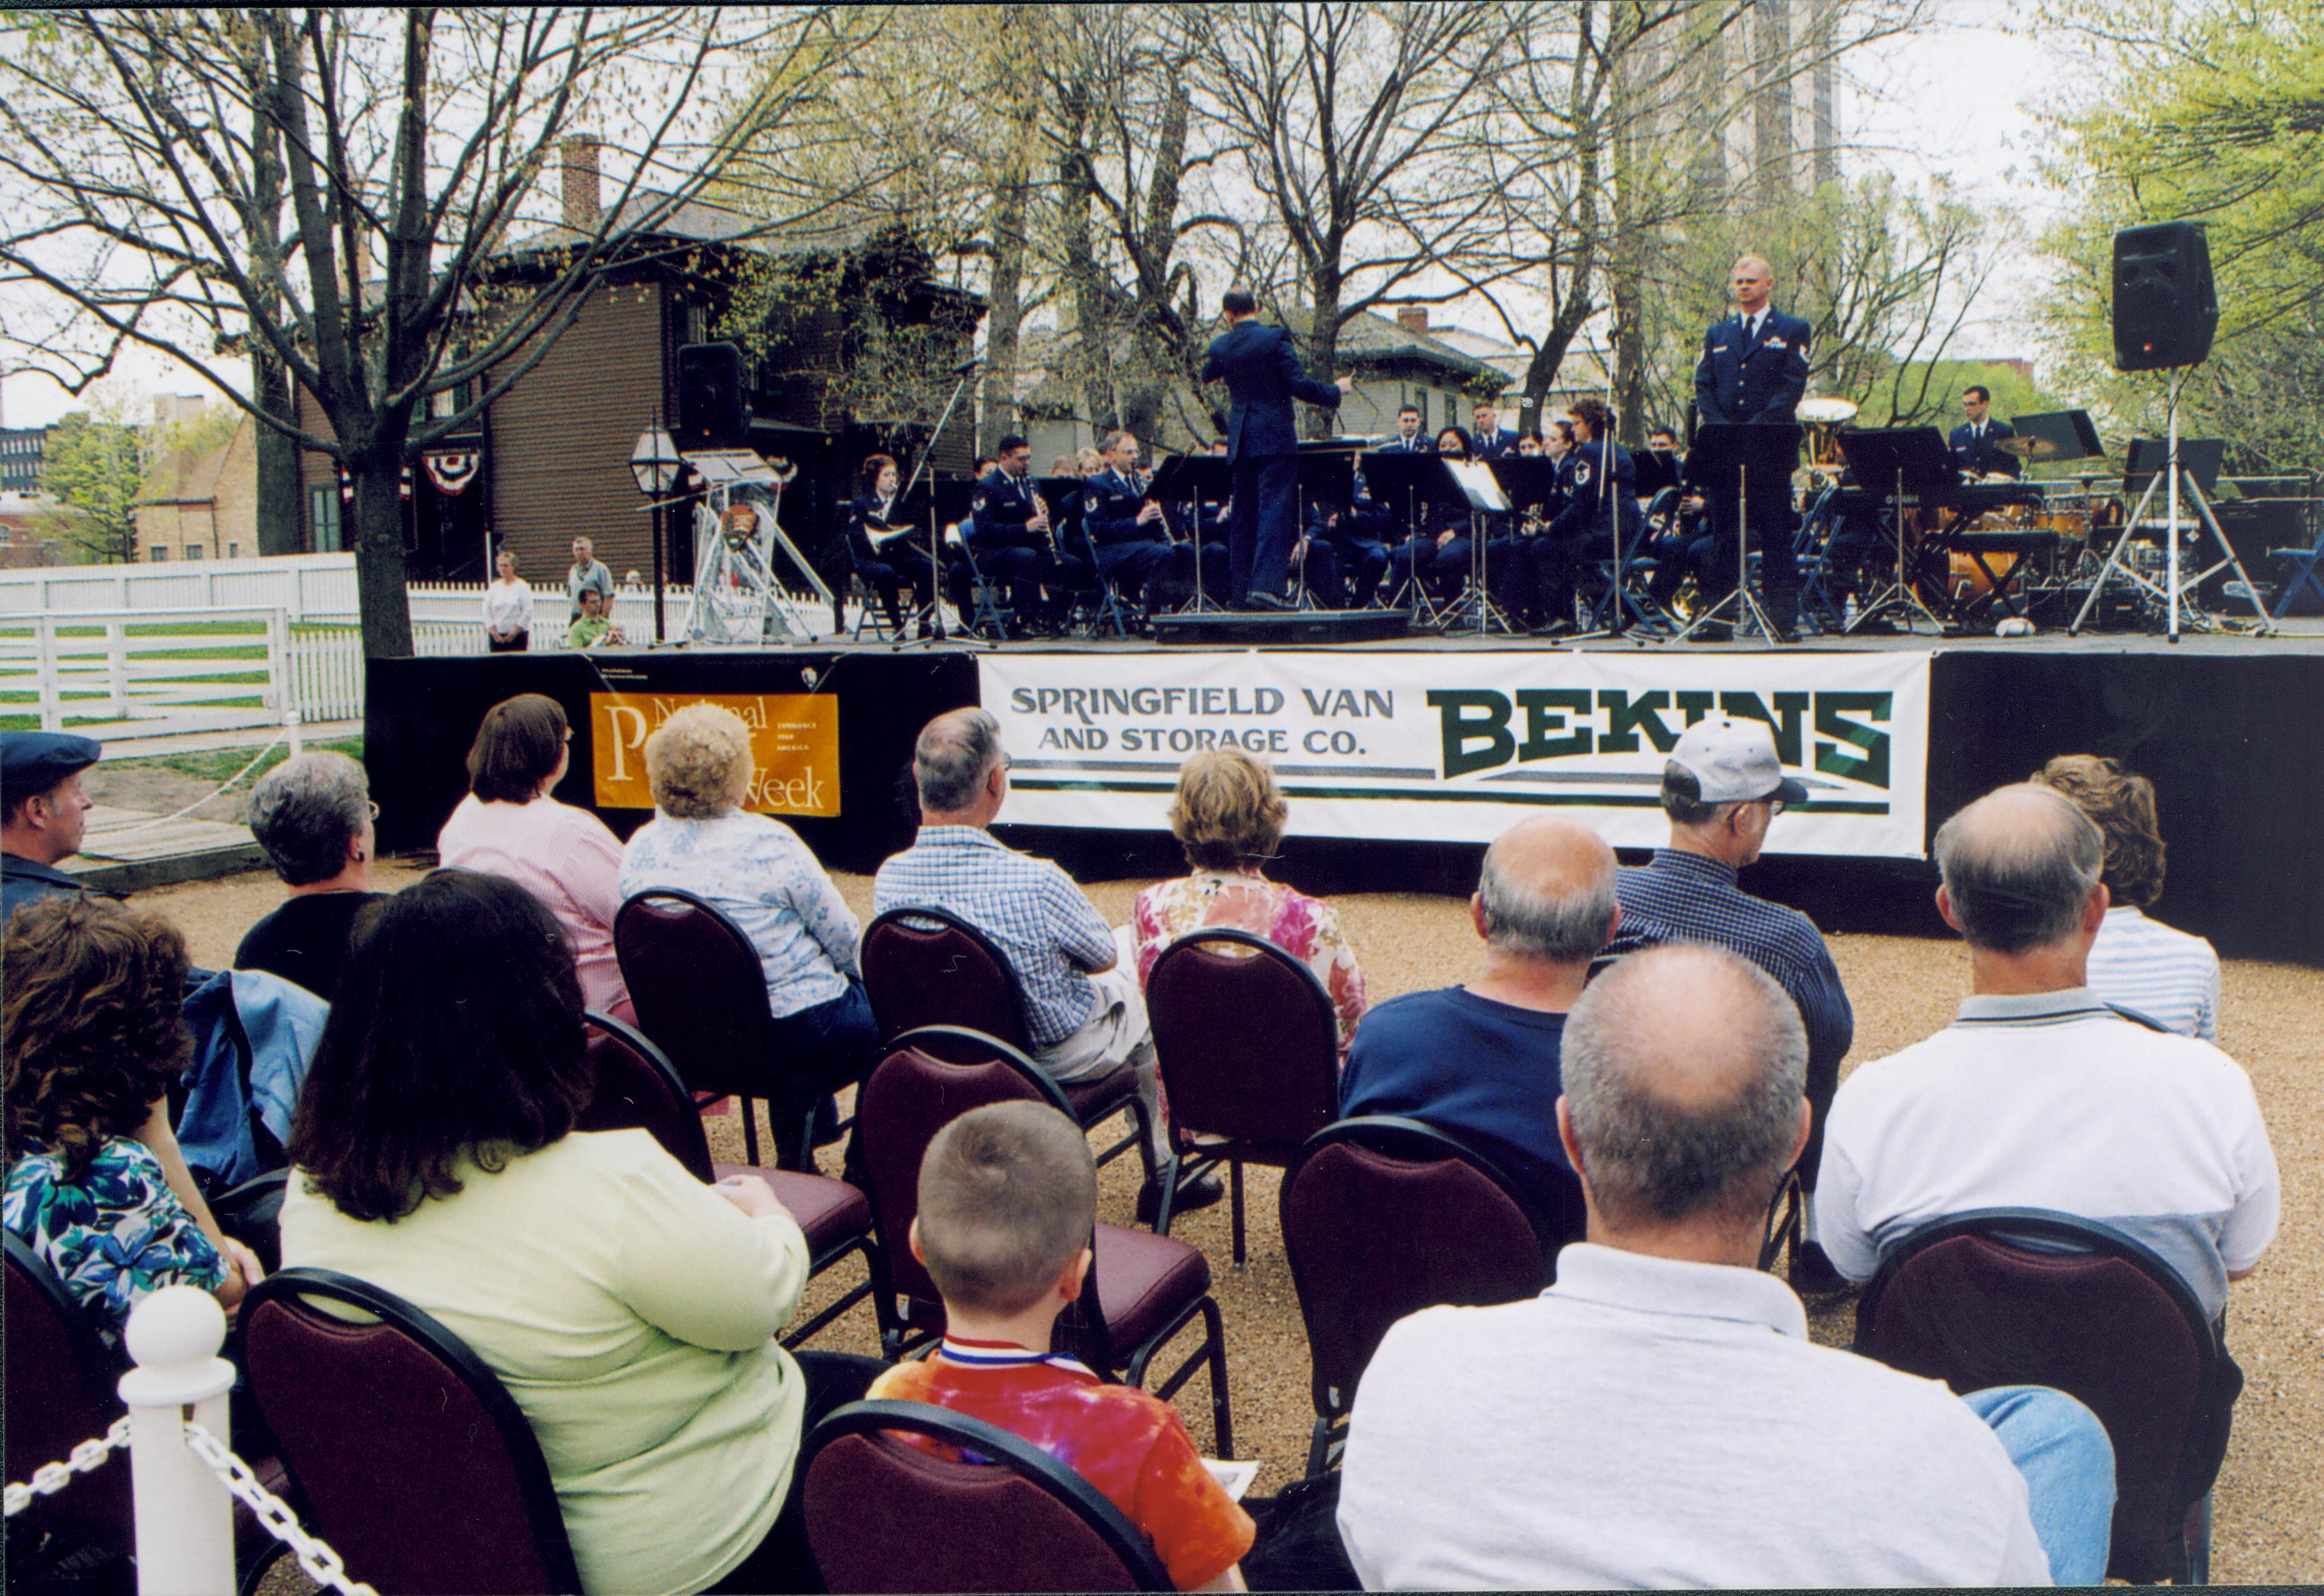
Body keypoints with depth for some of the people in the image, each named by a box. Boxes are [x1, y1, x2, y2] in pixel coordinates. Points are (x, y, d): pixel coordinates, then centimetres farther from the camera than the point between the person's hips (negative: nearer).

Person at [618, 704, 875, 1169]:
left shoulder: (638, 851, -2)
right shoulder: (768, 843, -19)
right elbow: (844, 939, -9)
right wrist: (862, 975, 12)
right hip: (801, 1035, -7)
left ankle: (794, 1157, 45)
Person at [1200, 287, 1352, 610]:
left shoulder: (1221, 346, 5)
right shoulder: (1276, 338, -9)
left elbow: (1207, 376, 25)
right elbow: (1298, 385, -12)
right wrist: (1335, 392, 4)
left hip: (1240, 439, 5)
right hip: (1276, 437, -5)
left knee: (1244, 513, 11)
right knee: (1275, 510, -7)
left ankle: (1239, 592, 12)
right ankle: (1266, 585, -19)